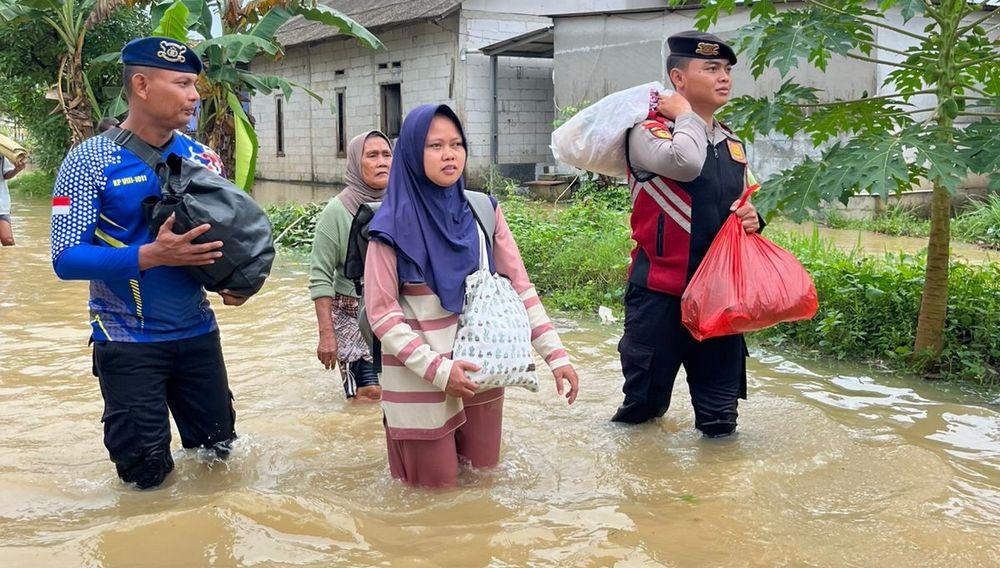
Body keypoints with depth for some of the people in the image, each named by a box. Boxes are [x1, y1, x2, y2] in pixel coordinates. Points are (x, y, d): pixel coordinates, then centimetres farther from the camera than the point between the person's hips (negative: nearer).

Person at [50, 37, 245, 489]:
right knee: (147, 476, 3)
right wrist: (151, 256, -29)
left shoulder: (201, 158, 3)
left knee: (217, 450, 13)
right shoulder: (90, 162, -11)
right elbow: (66, 258, -16)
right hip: (127, 343, -4)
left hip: (197, 332, 4)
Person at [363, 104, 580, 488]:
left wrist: (556, 354, -6)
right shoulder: (394, 227, -13)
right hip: (420, 376, -4)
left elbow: (518, 287, 0)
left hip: (480, 369, 4)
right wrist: (438, 368, -21)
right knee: (436, 484, 9)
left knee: (482, 469, 17)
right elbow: (381, 312, -13)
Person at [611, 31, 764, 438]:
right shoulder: (648, 132, -7)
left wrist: (752, 219, 1)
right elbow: (685, 162, -29)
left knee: (719, 412, 11)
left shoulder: (733, 144, 14)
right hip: (660, 289, -6)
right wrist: (685, 115, -10)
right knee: (644, 404, 5)